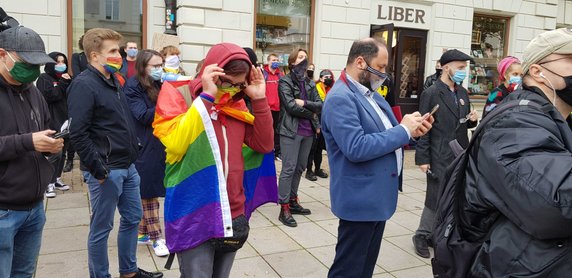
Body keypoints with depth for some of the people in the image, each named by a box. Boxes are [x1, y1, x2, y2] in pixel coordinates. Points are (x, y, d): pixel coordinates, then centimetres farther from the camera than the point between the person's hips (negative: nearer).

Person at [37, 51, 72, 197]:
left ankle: (57, 179, 24)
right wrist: (63, 83, -10)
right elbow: (49, 95, -18)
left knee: (62, 153, 12)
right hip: (53, 122, -7)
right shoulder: (44, 78, -2)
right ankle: (50, 183, -3)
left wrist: (69, 82, -6)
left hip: (66, 121, 7)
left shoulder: (65, 78, 19)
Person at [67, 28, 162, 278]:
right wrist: (97, 169, -20)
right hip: (106, 171, -9)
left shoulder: (113, 81, 13)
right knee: (101, 228, 5)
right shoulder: (84, 85, -15)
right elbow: (77, 133, -22)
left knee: (133, 218, 18)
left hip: (127, 166, 9)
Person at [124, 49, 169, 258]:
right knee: (149, 193, 1)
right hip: (144, 148, -7)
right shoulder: (133, 86, -9)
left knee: (147, 193, 14)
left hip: (160, 146, 7)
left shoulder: (158, 84, 13)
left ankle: (142, 232, 25)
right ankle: (156, 238, 9)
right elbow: (143, 116, -16)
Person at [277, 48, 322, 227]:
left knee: (300, 168, 12)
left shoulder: (310, 83, 13)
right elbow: (291, 106, -16)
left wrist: (304, 103, -14)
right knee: (289, 169, -7)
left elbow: (320, 105, 2)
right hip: (291, 131, -6)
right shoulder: (285, 81, -4)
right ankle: (284, 209, -3)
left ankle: (293, 201, 24)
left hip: (308, 131, 6)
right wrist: (310, 113, -6)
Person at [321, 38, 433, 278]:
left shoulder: (371, 93, 11)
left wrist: (410, 130, -3)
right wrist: (403, 130, -22)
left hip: (377, 196, 10)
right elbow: (356, 148, -30)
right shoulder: (340, 98, -20)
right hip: (361, 199, -10)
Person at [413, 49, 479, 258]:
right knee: (436, 199, 0)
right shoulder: (431, 94, -10)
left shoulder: (463, 93, 11)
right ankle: (422, 236, 18)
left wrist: (472, 119, -3)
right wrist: (423, 158, -14)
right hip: (440, 158, -7)